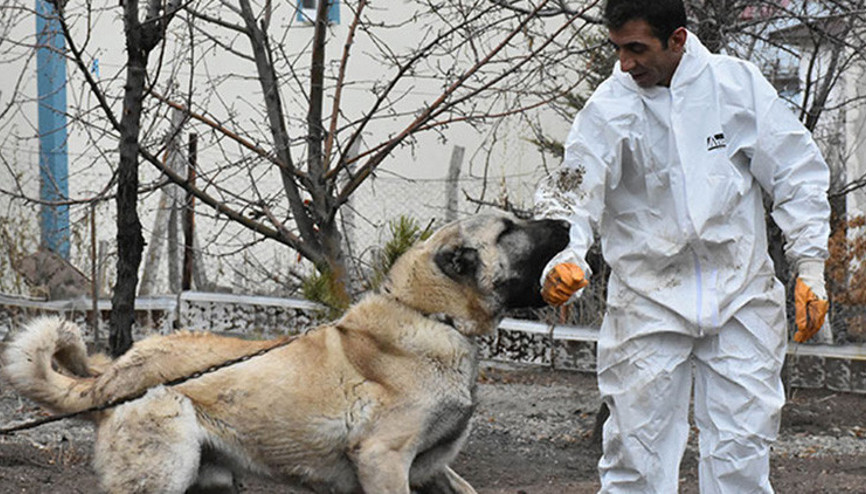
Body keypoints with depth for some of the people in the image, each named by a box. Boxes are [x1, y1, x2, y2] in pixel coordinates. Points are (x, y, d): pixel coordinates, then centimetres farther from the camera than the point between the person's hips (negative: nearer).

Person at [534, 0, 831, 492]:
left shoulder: (738, 83, -2)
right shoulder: (609, 108, -6)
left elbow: (797, 173, 4)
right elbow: (574, 192, -15)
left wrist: (810, 267, -1)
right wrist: (565, 257, -36)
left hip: (740, 295, 1)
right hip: (649, 299, -1)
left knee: (743, 450, 4)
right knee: (638, 445, -1)